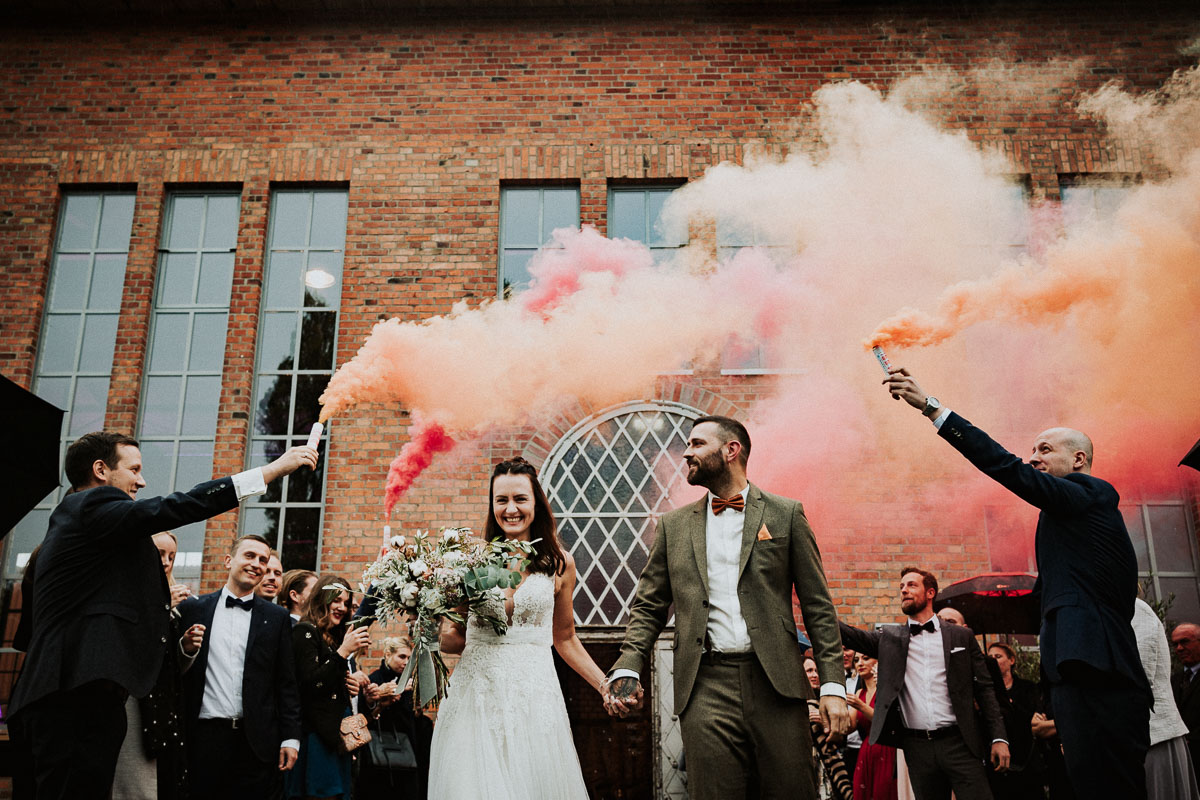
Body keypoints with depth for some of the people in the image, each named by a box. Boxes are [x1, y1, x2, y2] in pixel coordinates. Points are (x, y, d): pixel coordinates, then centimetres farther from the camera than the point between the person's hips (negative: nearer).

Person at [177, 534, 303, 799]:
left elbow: (286, 684, 6)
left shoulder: (277, 617, 8)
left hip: (256, 740, 0)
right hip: (203, 737, 0)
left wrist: (290, 738, 0)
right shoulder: (193, 609, 7)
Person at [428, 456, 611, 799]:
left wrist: (606, 686, 9)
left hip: (532, 694, 0)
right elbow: (454, 639, 9)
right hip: (475, 693, 0)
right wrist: (442, 636, -13)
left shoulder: (559, 563, 4)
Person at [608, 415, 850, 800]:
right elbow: (648, 607, 13)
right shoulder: (674, 526, 13)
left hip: (775, 684, -1)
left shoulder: (785, 514, 8)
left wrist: (833, 685, -3)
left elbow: (817, 606, 5)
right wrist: (628, 669, -4)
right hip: (705, 689, 1)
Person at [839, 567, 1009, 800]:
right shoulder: (889, 638, 11)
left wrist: (998, 737, -3)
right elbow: (854, 636, -4)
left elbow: (984, 689, 6)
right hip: (917, 747, 1)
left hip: (959, 743, -1)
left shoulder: (961, 636, 9)